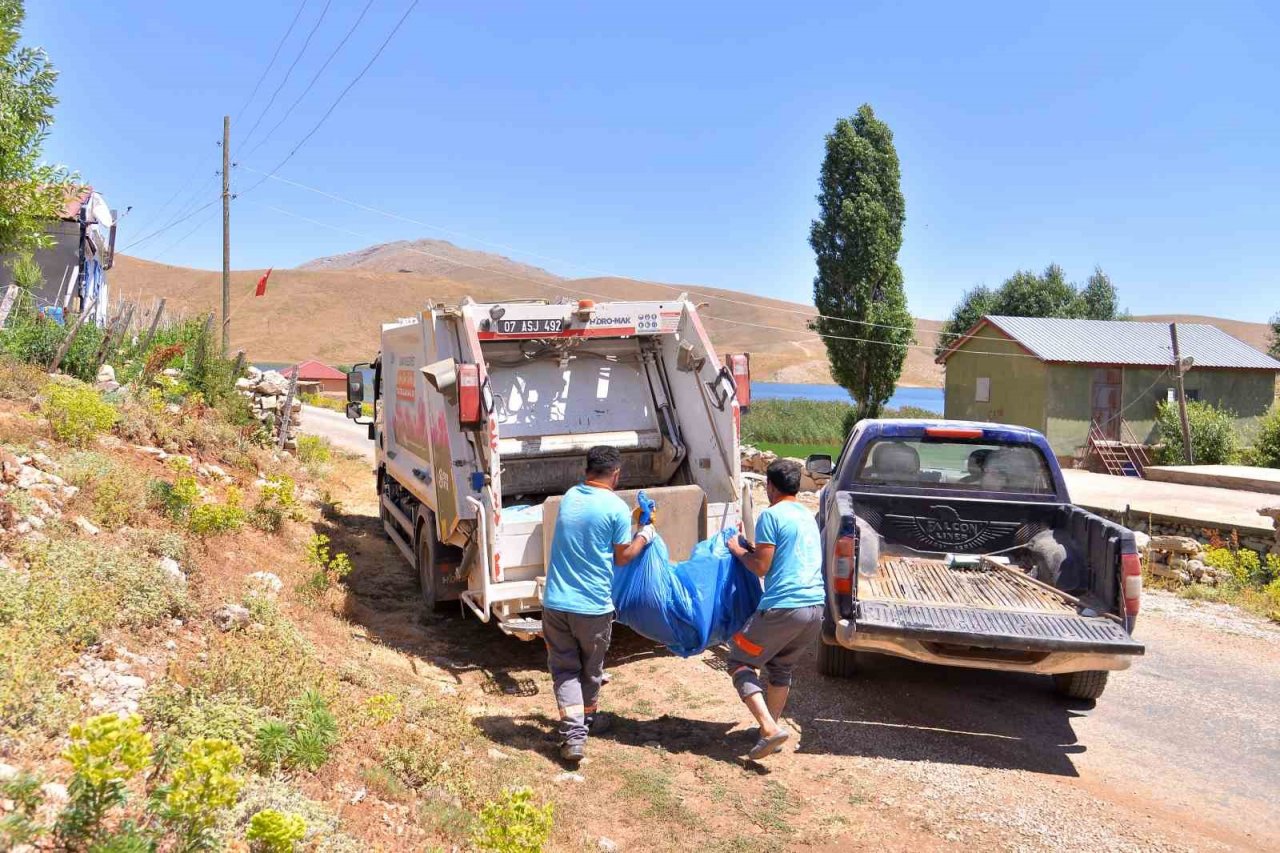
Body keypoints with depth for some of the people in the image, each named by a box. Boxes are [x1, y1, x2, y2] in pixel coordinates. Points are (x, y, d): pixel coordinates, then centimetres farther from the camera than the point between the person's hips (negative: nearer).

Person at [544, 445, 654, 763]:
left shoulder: (569, 496, 5)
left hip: (555, 602, 3)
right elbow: (622, 557, -4)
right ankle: (587, 718, 39)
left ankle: (573, 733, -2)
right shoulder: (617, 508, -12)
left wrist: (630, 521, 25)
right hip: (594, 606, -3)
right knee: (591, 670, 19)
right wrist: (644, 536, 13)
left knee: (564, 668, 10)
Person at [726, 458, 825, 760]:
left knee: (739, 662, 5)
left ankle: (770, 728, -8)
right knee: (781, 668, 25)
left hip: (783, 608, -8)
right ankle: (772, 727, 28)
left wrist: (739, 550, 8)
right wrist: (754, 548, 28)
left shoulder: (771, 515, -7)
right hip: (816, 607, 8)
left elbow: (761, 567, -8)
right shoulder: (808, 516, 19)